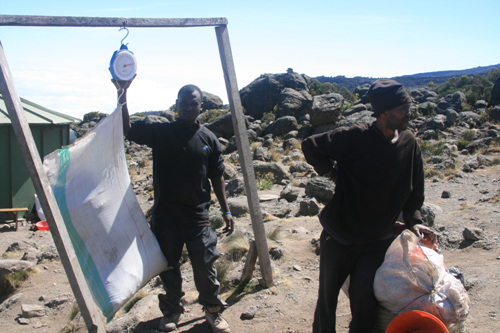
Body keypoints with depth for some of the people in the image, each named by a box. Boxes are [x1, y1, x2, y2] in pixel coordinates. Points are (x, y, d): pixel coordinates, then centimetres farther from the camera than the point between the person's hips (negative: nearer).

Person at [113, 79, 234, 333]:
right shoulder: (160, 132, -1)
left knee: (204, 267, 5)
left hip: (198, 216, 0)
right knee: (168, 268, 14)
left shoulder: (209, 139, 3)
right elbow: (126, 128, -13)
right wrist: (122, 93, -23)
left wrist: (226, 211, 7)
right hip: (165, 215, 0)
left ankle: (213, 309, 29)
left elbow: (216, 177, 7)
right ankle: (172, 310, 37)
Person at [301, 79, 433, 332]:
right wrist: (333, 173, -11)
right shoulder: (355, 137, -17)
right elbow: (310, 145, -8)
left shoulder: (409, 143, -3)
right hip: (340, 234, -2)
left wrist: (413, 219, 2)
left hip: (379, 240, 2)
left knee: (363, 293, -4)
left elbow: (414, 187, 10)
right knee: (328, 293, 11)